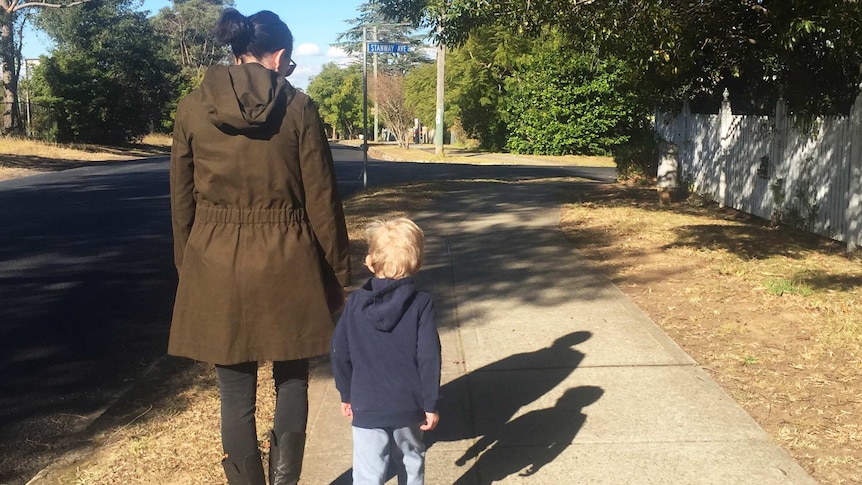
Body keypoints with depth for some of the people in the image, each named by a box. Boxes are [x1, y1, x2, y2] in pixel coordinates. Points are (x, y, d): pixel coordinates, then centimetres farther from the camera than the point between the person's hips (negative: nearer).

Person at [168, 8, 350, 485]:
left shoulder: (192, 107, 0)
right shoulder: (298, 107, -6)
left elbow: (181, 200, 4)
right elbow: (321, 200, -5)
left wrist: (186, 268, 15)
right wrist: (337, 273, 4)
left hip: (217, 266, 1)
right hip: (287, 264, -1)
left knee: (236, 392, 12)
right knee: (292, 381, 17)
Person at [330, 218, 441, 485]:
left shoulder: (355, 302, -4)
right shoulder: (421, 304, -10)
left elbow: (339, 353, 1)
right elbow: (429, 358, -12)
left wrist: (346, 394, 14)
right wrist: (430, 404, -2)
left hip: (366, 406, 0)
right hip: (408, 405, 0)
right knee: (411, 462, 21)